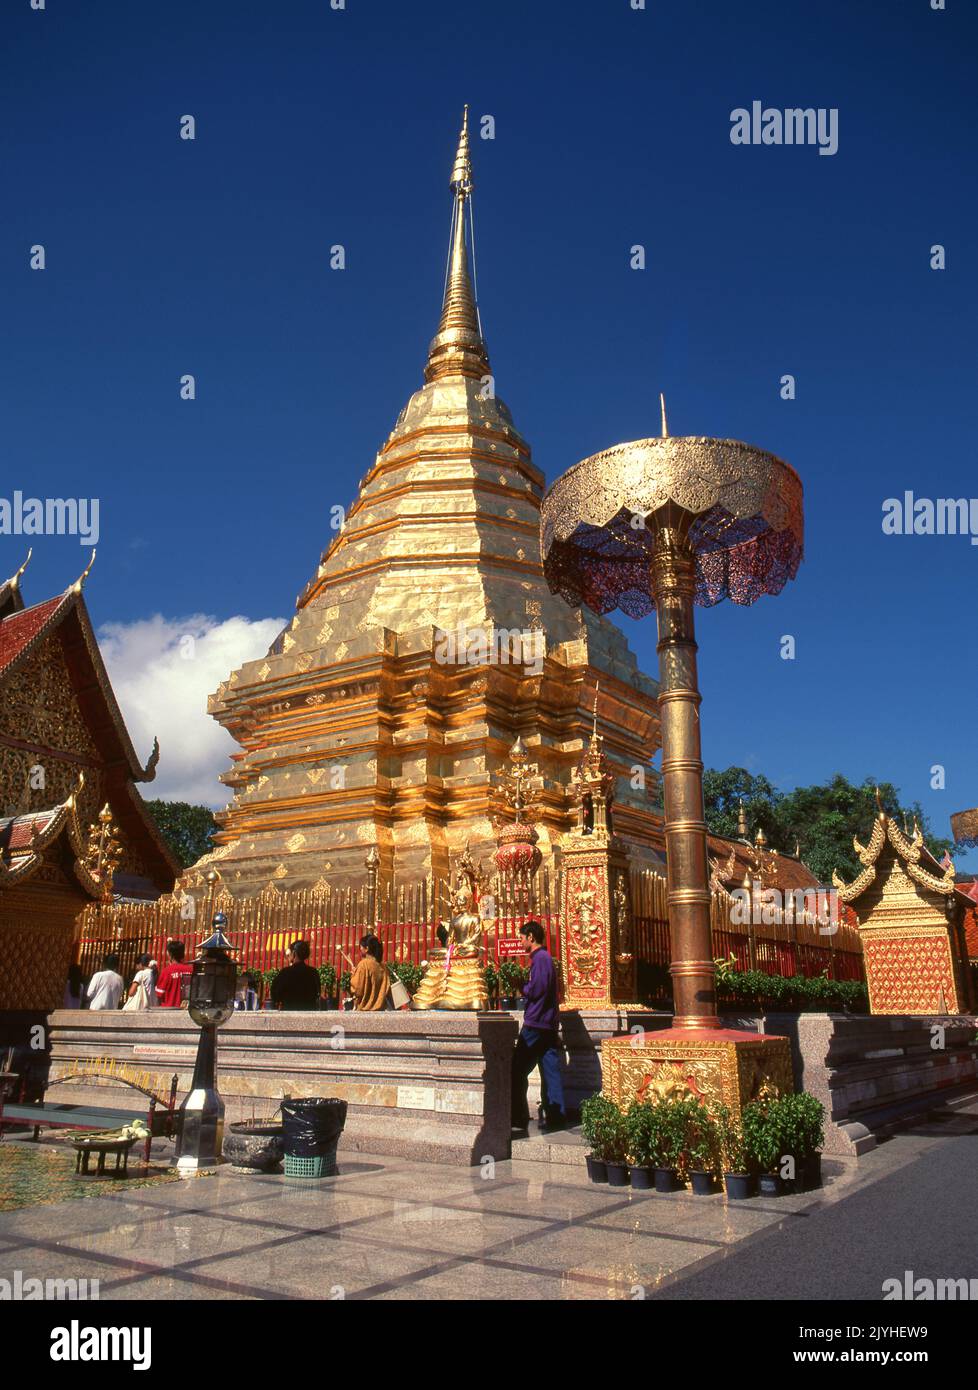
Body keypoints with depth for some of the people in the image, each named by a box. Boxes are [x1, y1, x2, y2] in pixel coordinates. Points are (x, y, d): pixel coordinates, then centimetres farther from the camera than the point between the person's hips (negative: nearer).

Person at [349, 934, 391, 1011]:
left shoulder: (364, 964, -11)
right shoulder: (381, 967, 6)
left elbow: (357, 989, -11)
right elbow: (387, 990, 9)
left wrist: (353, 977, 5)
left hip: (364, 1009, -6)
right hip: (380, 1009, 6)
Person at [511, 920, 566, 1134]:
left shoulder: (540, 958, -13)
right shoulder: (546, 957, 18)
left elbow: (536, 990, -20)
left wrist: (521, 988, -3)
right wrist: (526, 988, 9)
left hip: (536, 1023, -10)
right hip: (549, 1024, 10)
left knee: (518, 1071, -3)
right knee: (550, 1071, 7)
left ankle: (518, 1117, -2)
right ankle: (556, 1117, 8)